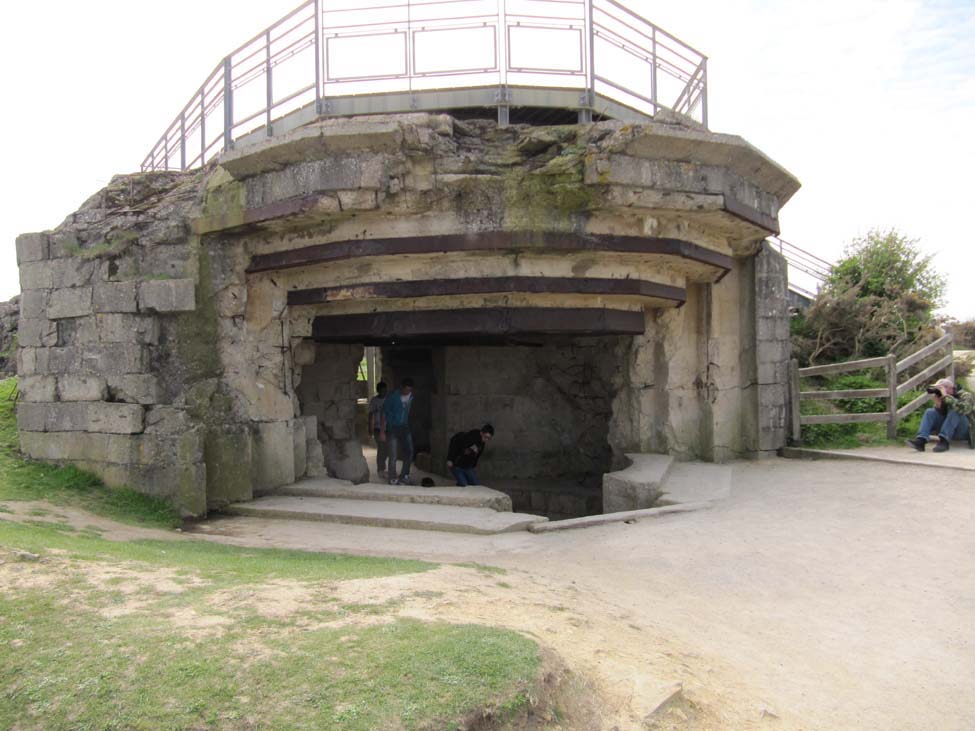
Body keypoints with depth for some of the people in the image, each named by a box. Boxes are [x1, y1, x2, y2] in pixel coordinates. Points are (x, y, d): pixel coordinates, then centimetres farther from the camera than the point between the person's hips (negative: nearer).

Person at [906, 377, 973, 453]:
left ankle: (944, 441, -37)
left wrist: (946, 396, -32)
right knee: (930, 412, -12)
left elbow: (964, 409, -33)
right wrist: (938, 404, -18)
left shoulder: (965, 396, -9)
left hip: (964, 432, -5)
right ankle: (921, 440, -31)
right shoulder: (943, 398, 5)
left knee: (954, 412, -29)